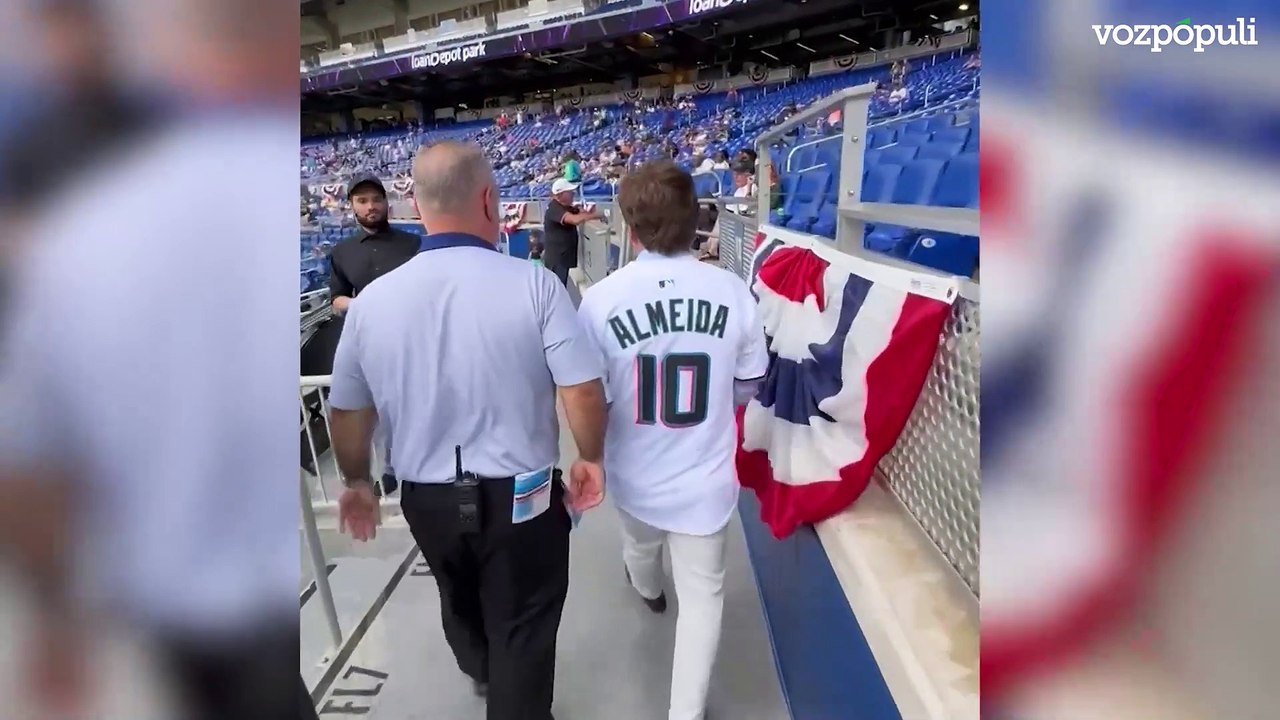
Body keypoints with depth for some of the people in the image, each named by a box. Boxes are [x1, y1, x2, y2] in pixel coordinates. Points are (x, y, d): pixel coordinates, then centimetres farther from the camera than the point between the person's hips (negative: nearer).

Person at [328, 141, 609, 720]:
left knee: (459, 599, 32)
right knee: (520, 626, 16)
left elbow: (347, 412, 2)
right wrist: (590, 458, 0)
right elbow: (583, 391, -20)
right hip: (520, 496, -5)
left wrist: (356, 482, 19)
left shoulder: (371, 299, -8)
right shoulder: (533, 284, -19)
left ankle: (482, 673, 62)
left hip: (427, 498, 5)